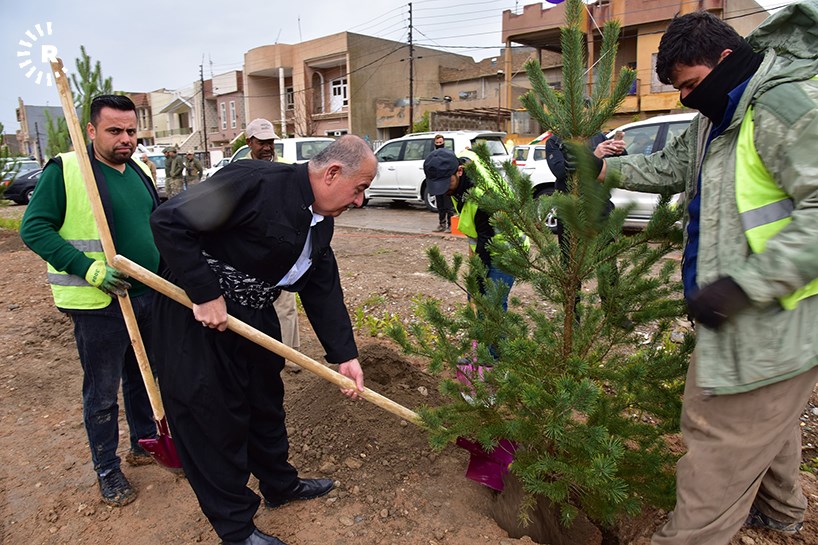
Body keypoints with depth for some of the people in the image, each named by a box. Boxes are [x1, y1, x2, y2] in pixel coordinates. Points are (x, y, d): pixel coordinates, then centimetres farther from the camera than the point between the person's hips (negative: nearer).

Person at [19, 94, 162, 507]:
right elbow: (33, 228, -13)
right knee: (102, 391, 7)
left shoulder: (140, 172, 9)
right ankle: (106, 468, 25)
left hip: (148, 295, 6)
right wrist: (88, 268, -22)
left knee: (144, 376, 19)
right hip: (98, 303, -6)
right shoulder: (64, 171, -11)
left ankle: (144, 442, 39)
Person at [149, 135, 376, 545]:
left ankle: (279, 484, 46)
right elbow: (169, 221, -27)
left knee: (266, 402, 22)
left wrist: (345, 355, -1)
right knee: (214, 418, 5)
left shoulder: (321, 220, 1)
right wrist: (206, 295, -26)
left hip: (253, 316, 9)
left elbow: (323, 289, 4)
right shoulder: (257, 183, -26)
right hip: (198, 315, -8)